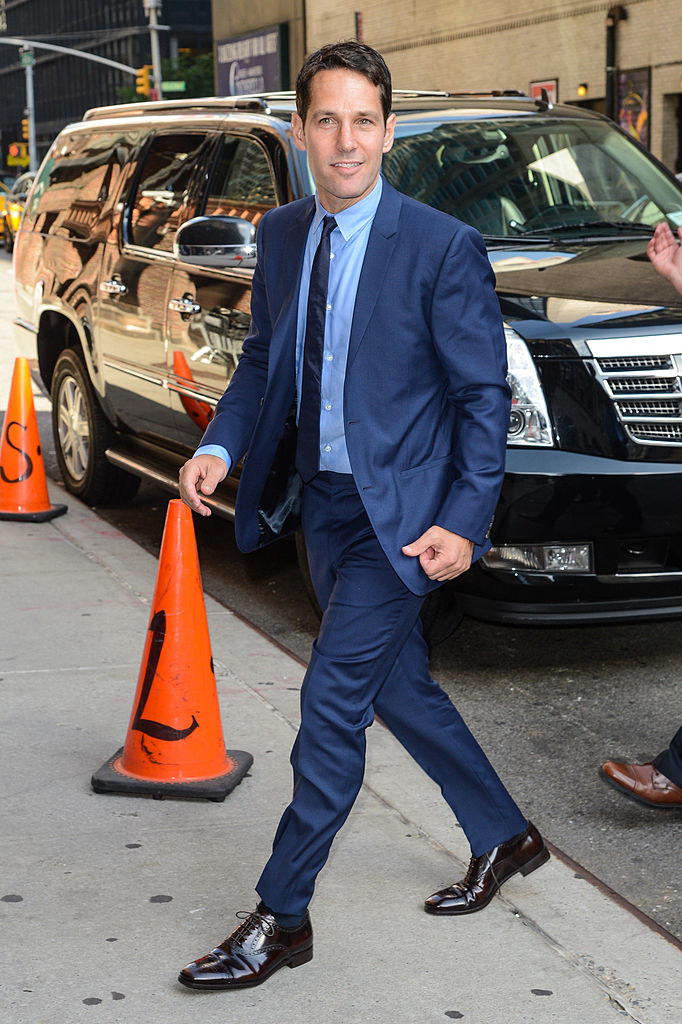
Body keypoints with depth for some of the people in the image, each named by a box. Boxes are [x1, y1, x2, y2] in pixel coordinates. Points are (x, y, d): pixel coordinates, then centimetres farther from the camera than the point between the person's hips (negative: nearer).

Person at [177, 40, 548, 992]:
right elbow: (262, 360, 13)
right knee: (399, 688, 18)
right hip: (317, 502, 7)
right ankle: (504, 836, 39)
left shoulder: (443, 247, -14)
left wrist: (464, 521, -19)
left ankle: (281, 919, 6)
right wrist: (220, 446, -5)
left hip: (398, 512, -7)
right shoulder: (280, 235, 5)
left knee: (332, 701, -7)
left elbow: (484, 394, -12)